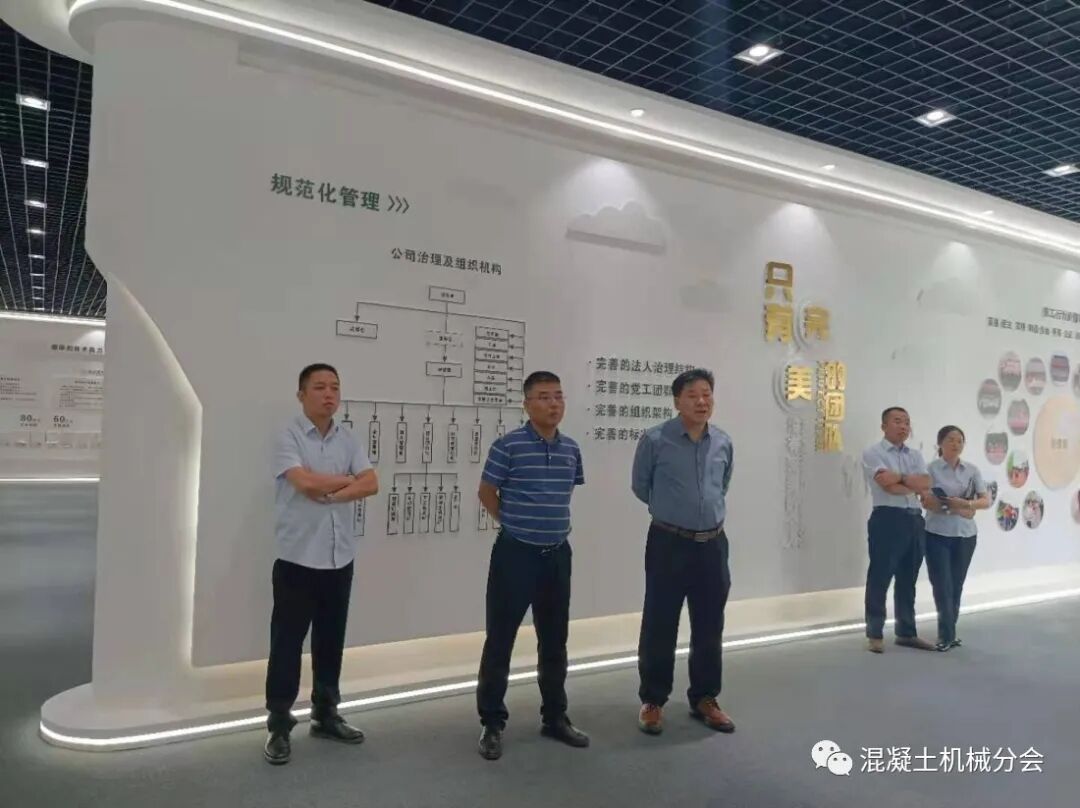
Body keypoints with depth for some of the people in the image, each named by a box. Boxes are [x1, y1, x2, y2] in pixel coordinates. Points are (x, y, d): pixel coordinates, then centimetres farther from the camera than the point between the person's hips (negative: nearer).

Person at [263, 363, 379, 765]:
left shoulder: (349, 439, 6)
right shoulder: (289, 436, -8)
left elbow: (371, 485, -4)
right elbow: (305, 482, -22)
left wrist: (329, 494, -17)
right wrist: (347, 479, -7)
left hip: (340, 559, 5)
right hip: (297, 558, -5)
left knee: (330, 641, 14)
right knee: (287, 643, 3)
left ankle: (325, 715, 28)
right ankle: (278, 726, 15)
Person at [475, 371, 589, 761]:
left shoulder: (571, 448, 4)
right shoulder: (508, 445, -12)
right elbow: (486, 493, -3)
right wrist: (516, 524, 4)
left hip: (558, 554, 5)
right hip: (515, 554, -5)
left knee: (554, 640, 15)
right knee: (500, 639, 2)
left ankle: (555, 717, 31)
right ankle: (492, 723, 18)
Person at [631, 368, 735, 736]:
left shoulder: (724, 443, 3)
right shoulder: (655, 440, -10)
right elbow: (640, 487, 5)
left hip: (713, 544, 4)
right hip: (668, 543, -4)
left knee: (709, 628, 13)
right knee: (659, 627, 3)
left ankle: (704, 699, 30)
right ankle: (653, 701, 20)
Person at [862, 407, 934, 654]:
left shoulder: (915, 456, 16)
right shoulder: (873, 453, -3)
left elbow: (925, 483, -2)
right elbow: (889, 487, -16)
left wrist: (899, 477, -12)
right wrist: (914, 485, -4)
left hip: (914, 520, 6)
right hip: (887, 519, -6)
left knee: (908, 580, 14)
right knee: (880, 578, 0)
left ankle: (906, 633, 25)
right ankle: (874, 635, 9)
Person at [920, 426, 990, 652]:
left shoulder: (972, 470, 6)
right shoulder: (931, 469, -4)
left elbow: (986, 501, -1)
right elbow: (926, 502, -12)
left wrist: (967, 503, -20)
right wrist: (956, 509, -18)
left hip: (965, 535, 4)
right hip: (938, 534, -4)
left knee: (957, 586, 10)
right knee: (943, 586, -5)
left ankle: (947, 633, 20)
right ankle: (947, 635, 3)